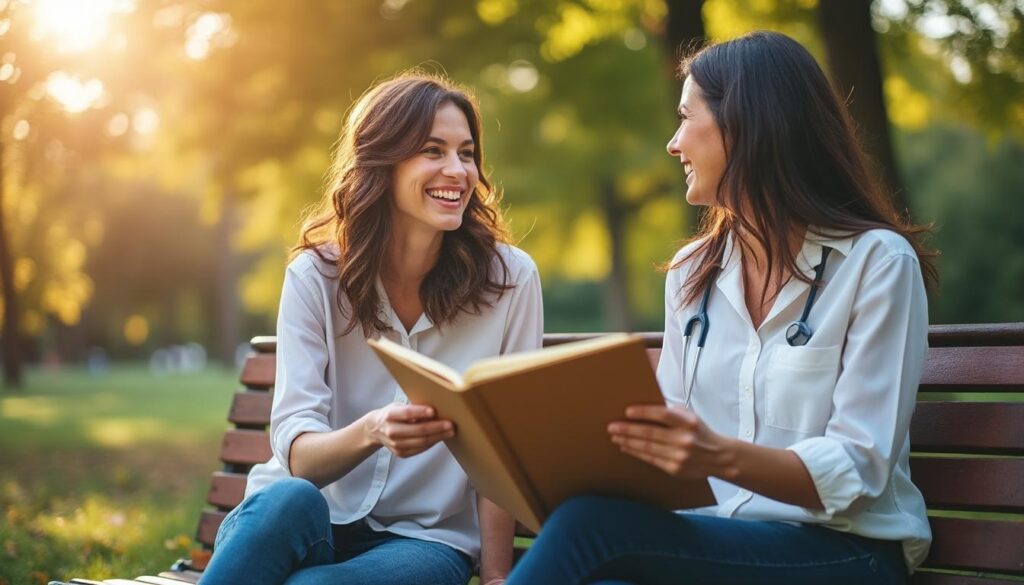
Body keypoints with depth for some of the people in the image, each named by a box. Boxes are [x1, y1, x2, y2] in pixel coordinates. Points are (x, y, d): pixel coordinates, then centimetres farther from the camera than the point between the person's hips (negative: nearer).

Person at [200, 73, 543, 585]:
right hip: (302, 524, 2)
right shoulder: (315, 277, -3)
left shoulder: (509, 279, -4)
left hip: (425, 539, -1)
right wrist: (370, 433, -34)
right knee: (289, 501, -35)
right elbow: (297, 454, -12)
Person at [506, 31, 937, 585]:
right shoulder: (692, 272, 12)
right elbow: (677, 440, 9)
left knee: (592, 525, -29)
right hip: (722, 538, 4)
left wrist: (725, 457, -31)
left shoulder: (877, 261, -7)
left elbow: (859, 470, -14)